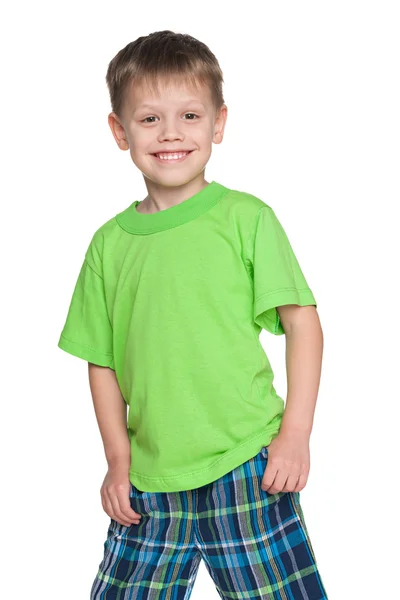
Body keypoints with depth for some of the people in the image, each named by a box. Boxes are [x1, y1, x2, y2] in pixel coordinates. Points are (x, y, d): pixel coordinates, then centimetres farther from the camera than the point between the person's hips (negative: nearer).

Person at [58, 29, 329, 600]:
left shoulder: (245, 217, -3)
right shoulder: (110, 243, 6)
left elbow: (302, 323, -3)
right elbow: (102, 361, 11)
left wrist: (295, 434, -9)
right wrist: (119, 460, 4)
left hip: (246, 466, -3)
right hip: (150, 478, 4)